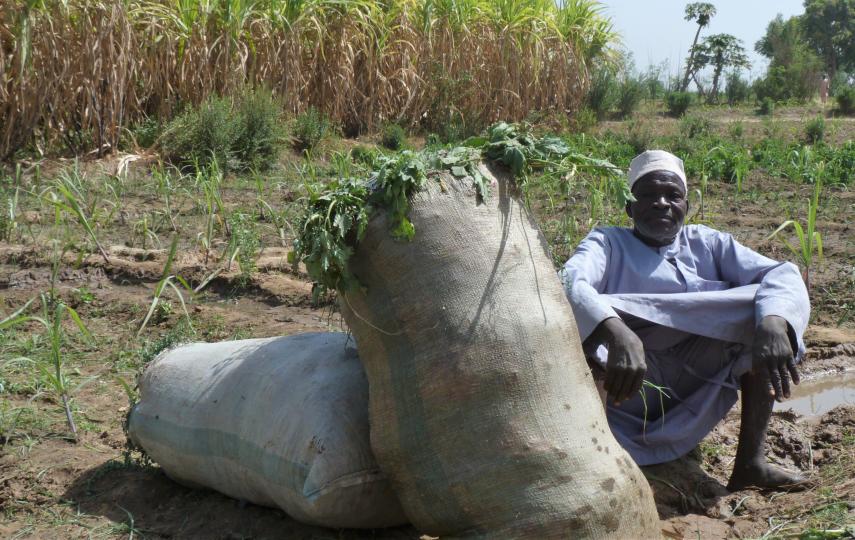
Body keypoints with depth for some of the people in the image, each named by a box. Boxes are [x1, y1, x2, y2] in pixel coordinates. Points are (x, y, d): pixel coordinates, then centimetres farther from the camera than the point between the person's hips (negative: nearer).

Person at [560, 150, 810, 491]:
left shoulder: (707, 243, 13)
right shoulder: (608, 243, 5)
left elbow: (783, 274, -4)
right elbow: (569, 283, -19)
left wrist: (773, 322, -28)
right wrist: (616, 333, -40)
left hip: (700, 392, 4)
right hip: (632, 390, -3)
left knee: (766, 311, -10)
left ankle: (750, 460, -11)